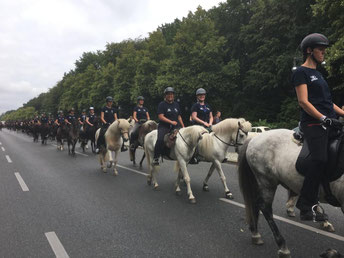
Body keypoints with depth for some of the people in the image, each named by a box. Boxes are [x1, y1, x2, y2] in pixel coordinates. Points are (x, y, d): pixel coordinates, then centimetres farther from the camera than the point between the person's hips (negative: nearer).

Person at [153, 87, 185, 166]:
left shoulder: (176, 104, 18)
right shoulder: (162, 104, 0)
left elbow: (179, 116, 23)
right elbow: (160, 117, -9)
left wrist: (183, 127, 15)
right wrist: (171, 122, -16)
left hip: (175, 126, 5)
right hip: (164, 126, -5)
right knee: (160, 139, -28)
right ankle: (156, 157, -15)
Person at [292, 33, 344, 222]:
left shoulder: (317, 74, 25)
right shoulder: (301, 72, -1)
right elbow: (303, 101, -12)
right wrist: (323, 118, -19)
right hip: (313, 124, -9)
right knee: (320, 160, -20)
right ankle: (306, 206, -11)